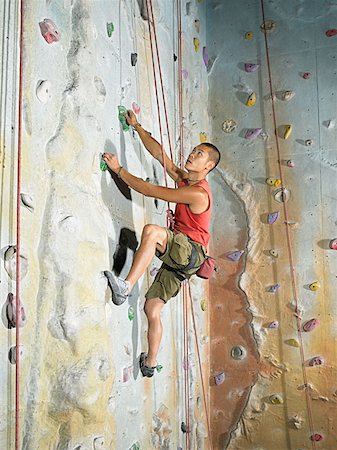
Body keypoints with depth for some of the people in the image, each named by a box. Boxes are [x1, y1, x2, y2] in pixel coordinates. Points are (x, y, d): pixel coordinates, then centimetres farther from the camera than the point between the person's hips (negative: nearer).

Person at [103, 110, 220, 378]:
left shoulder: (197, 193, -18)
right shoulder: (183, 179, 10)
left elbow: (149, 190, -19)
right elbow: (159, 153, 15)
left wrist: (119, 169, -13)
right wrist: (137, 127, 14)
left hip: (192, 252, -9)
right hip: (179, 255, 9)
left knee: (151, 231, -35)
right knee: (152, 308, 8)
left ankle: (126, 287, -37)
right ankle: (150, 363, 19)